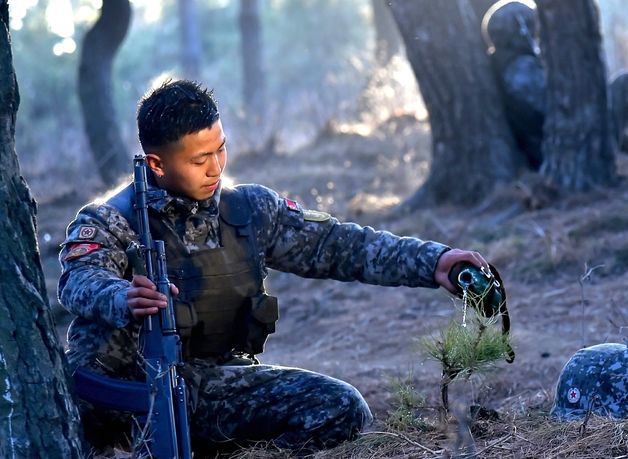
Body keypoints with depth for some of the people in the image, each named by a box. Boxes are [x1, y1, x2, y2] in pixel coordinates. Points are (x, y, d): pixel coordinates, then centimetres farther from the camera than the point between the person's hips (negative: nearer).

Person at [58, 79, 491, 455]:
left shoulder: (251, 210, 7)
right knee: (110, 318, -35)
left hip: (219, 386, 5)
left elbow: (335, 244, 4)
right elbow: (81, 281, -28)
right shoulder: (112, 220, -8)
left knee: (343, 410, -15)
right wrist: (125, 301, -53)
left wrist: (432, 261, -10)